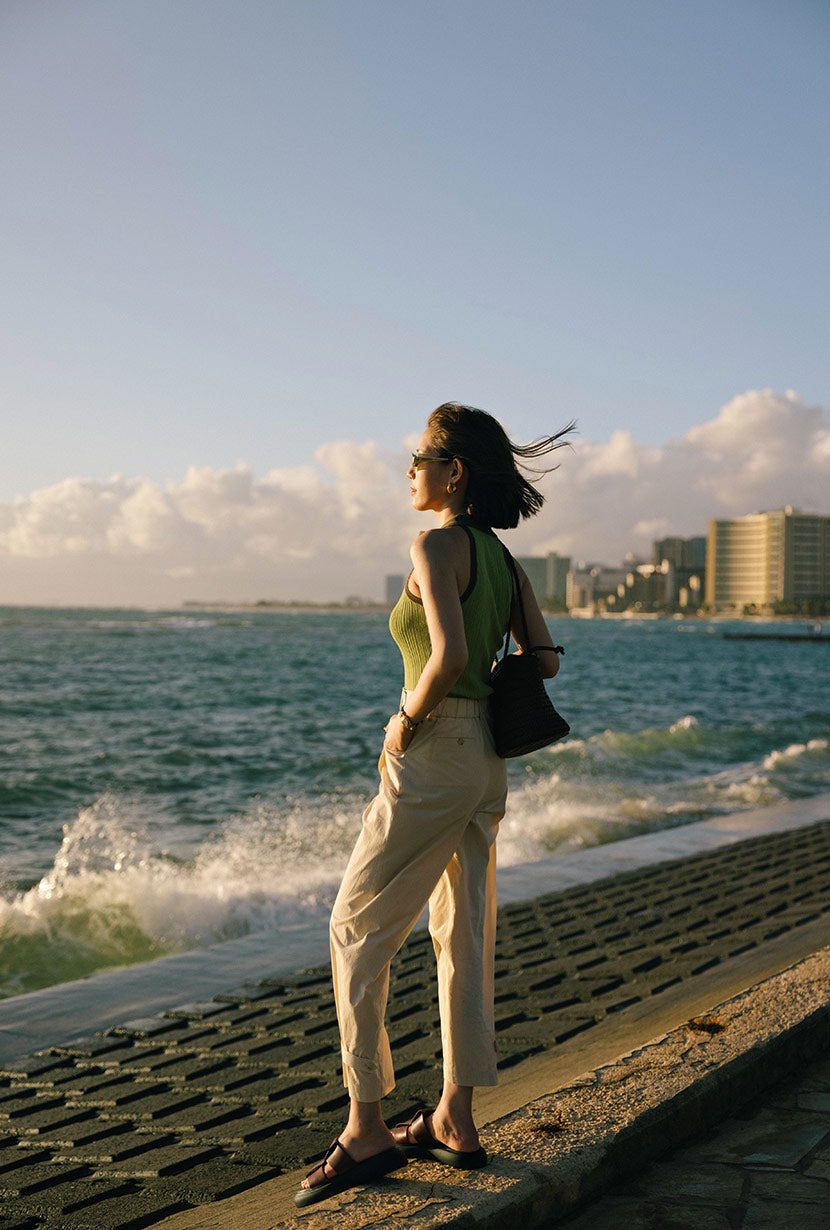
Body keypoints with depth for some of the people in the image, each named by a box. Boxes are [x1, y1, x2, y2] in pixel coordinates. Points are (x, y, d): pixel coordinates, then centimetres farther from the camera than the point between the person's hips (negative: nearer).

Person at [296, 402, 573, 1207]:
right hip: (487, 762, 9)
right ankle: (455, 1122, 21)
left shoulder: (436, 546, -14)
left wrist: (405, 722, -13)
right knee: (463, 936, 13)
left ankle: (366, 1130, 4)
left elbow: (449, 656, -28)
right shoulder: (500, 556, 12)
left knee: (356, 931, 1)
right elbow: (544, 660, 15)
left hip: (432, 757, -9)